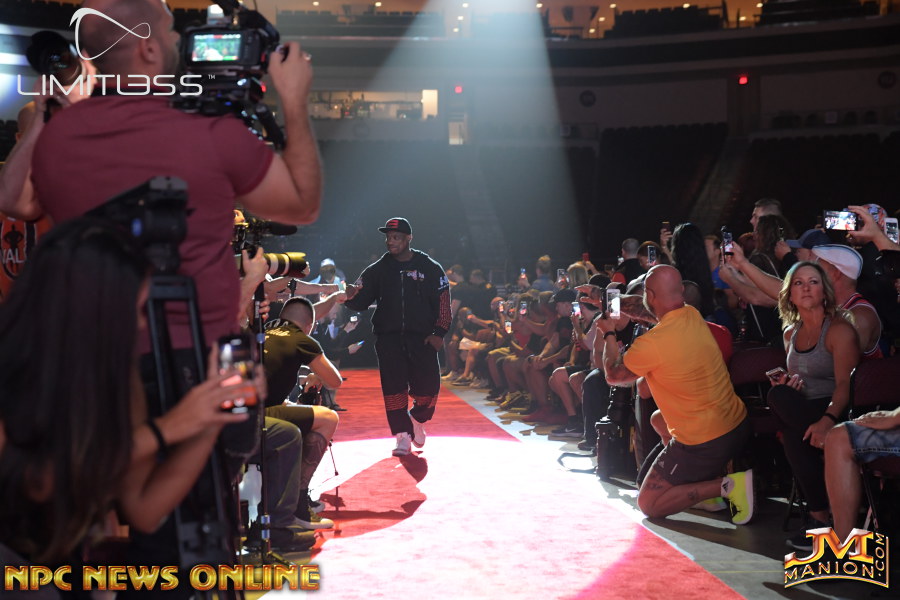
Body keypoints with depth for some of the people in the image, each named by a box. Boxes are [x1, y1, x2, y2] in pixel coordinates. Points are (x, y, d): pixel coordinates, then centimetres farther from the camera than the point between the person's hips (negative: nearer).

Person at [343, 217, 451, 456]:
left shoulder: (430, 268, 3)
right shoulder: (378, 269, 8)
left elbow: (443, 301, 3)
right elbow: (360, 301, 2)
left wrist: (439, 333, -7)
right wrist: (349, 297, -22)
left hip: (422, 337, -1)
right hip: (388, 337, 1)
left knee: (428, 387, -2)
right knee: (393, 387, -6)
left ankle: (417, 419, 28)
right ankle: (402, 434, 4)